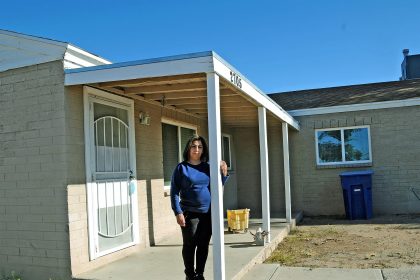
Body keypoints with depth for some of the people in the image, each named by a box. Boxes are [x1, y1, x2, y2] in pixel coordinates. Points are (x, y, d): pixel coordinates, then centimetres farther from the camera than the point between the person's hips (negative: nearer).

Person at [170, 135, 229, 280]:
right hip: (190, 213, -3)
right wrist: (178, 212, -13)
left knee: (203, 245, 11)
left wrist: (223, 174, -4)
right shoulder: (181, 168, -3)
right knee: (190, 245, 3)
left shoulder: (208, 167, 7)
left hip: (208, 213, 4)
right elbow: (174, 192, -5)